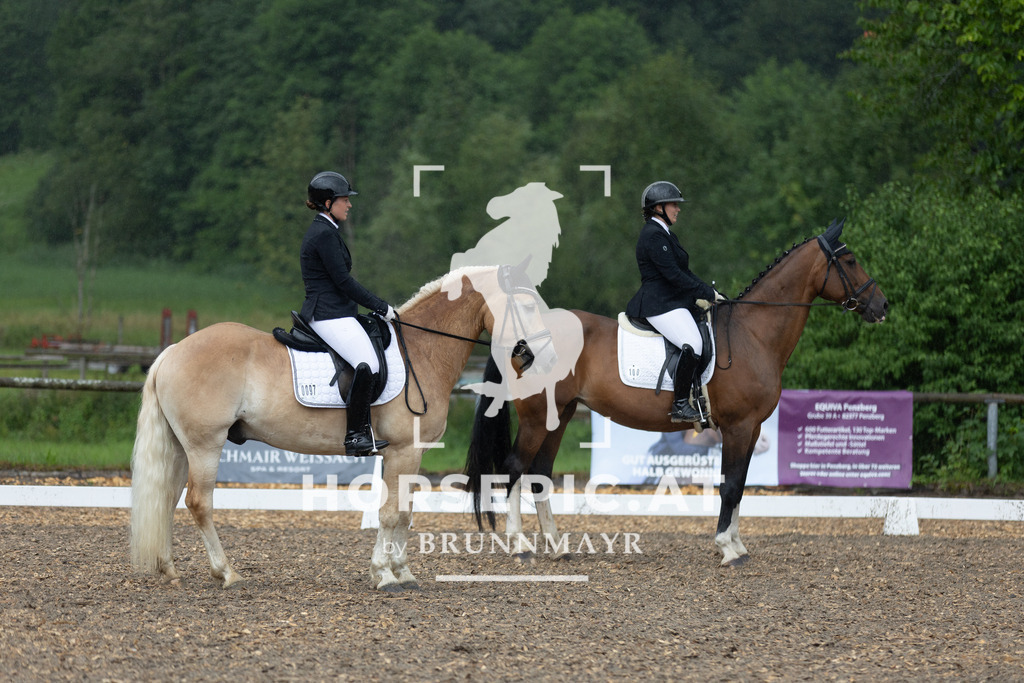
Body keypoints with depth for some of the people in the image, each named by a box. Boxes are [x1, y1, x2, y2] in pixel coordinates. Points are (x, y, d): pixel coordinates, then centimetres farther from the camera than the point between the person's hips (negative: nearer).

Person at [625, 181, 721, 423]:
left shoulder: (665, 234, 20)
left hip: (674, 302, 11)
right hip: (659, 305, -11)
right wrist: (707, 294, -15)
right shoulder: (653, 235, -14)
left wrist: (705, 294, 6)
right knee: (693, 344, -28)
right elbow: (673, 275, -20)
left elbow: (683, 272, 21)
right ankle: (680, 406, -23)